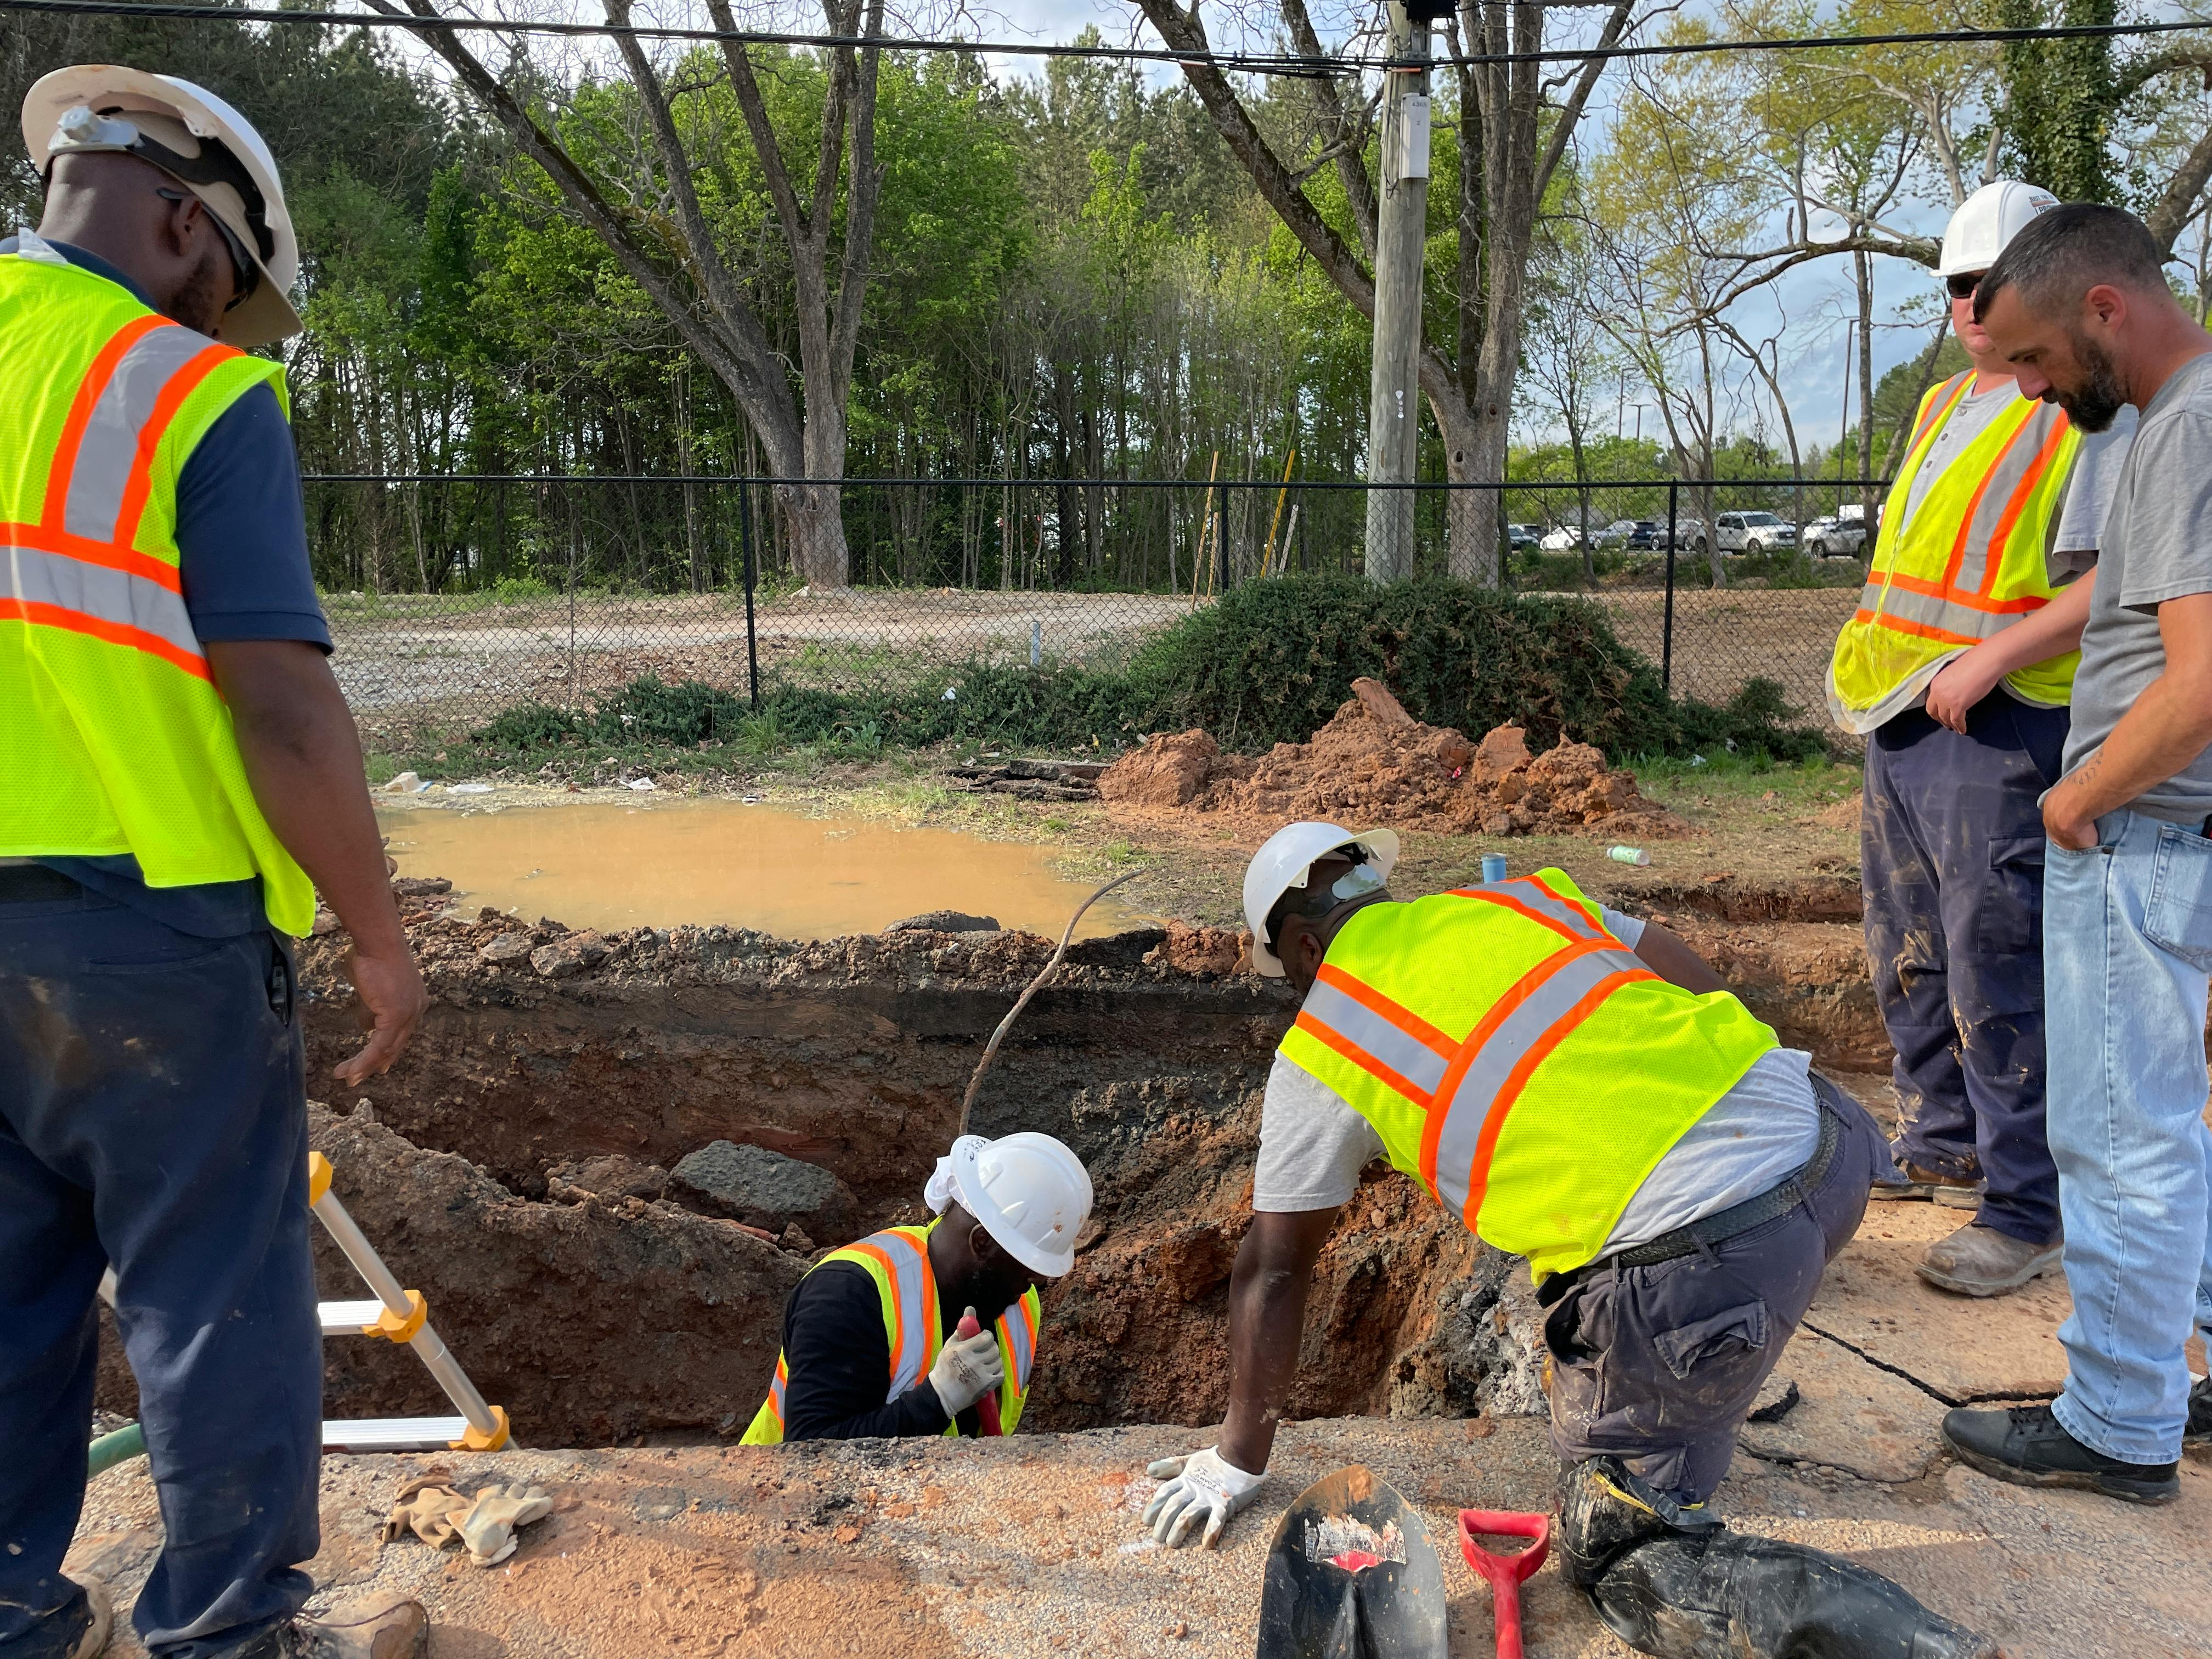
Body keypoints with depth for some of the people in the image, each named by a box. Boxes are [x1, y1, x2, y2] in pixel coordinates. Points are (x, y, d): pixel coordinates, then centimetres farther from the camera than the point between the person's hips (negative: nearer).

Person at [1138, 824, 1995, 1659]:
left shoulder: (1320, 1049, 7)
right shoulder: (1521, 894, 19)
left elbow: (1274, 1268, 14)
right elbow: (1704, 990, 23)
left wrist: (1237, 1461, 25)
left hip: (1700, 1262, -7)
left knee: (1614, 1552, 11)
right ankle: (1704, 1402, 42)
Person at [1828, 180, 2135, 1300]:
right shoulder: (1943, 405, 19)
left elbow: (2112, 581, -16)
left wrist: (1988, 660, -24)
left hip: (1999, 731, -8)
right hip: (1901, 719, 9)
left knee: (1997, 976, -7)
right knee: (1911, 958, 16)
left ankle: (2026, 1211, 4)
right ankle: (1942, 1145, 31)